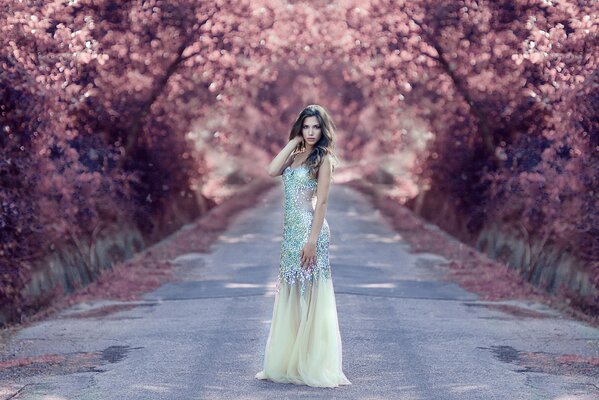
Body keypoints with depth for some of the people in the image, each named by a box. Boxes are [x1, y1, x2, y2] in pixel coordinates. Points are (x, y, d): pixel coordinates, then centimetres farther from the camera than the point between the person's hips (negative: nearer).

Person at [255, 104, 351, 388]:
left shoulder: (323, 158, -5)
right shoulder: (295, 156, 15)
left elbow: (321, 202, -11)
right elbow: (271, 171, -3)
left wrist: (312, 240, -18)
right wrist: (294, 141, 2)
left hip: (309, 230, -7)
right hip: (290, 231, 7)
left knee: (310, 299, -3)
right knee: (289, 298, 11)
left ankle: (313, 366, 3)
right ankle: (287, 362, 18)